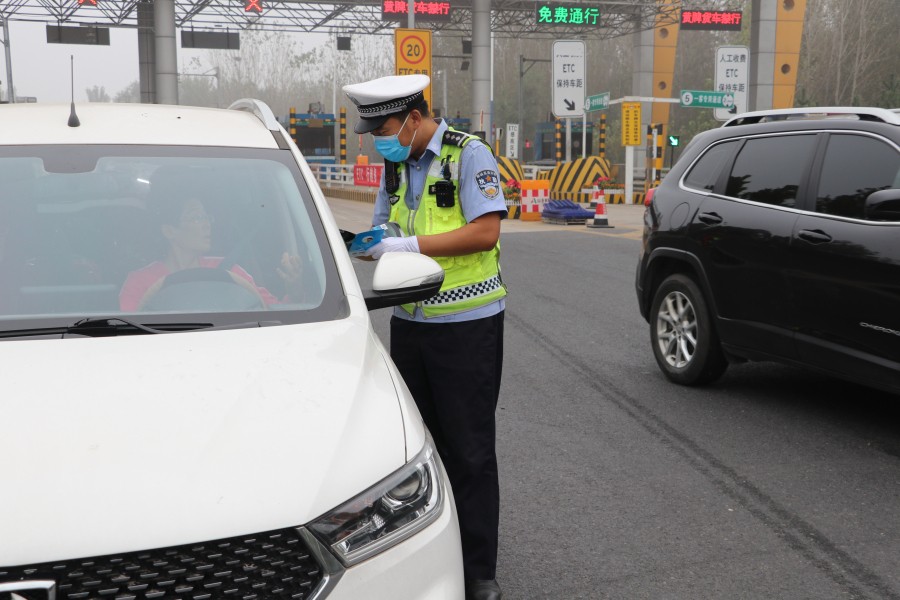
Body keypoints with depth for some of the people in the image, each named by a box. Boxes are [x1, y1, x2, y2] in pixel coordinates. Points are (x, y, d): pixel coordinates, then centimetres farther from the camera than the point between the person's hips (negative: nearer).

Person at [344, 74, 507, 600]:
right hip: (410, 322, 7)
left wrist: (408, 245, -21)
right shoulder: (396, 167, 13)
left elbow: (485, 232, -19)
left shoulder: (468, 155, -9)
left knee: (470, 451, -2)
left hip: (467, 325, -7)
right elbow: (385, 231, 18)